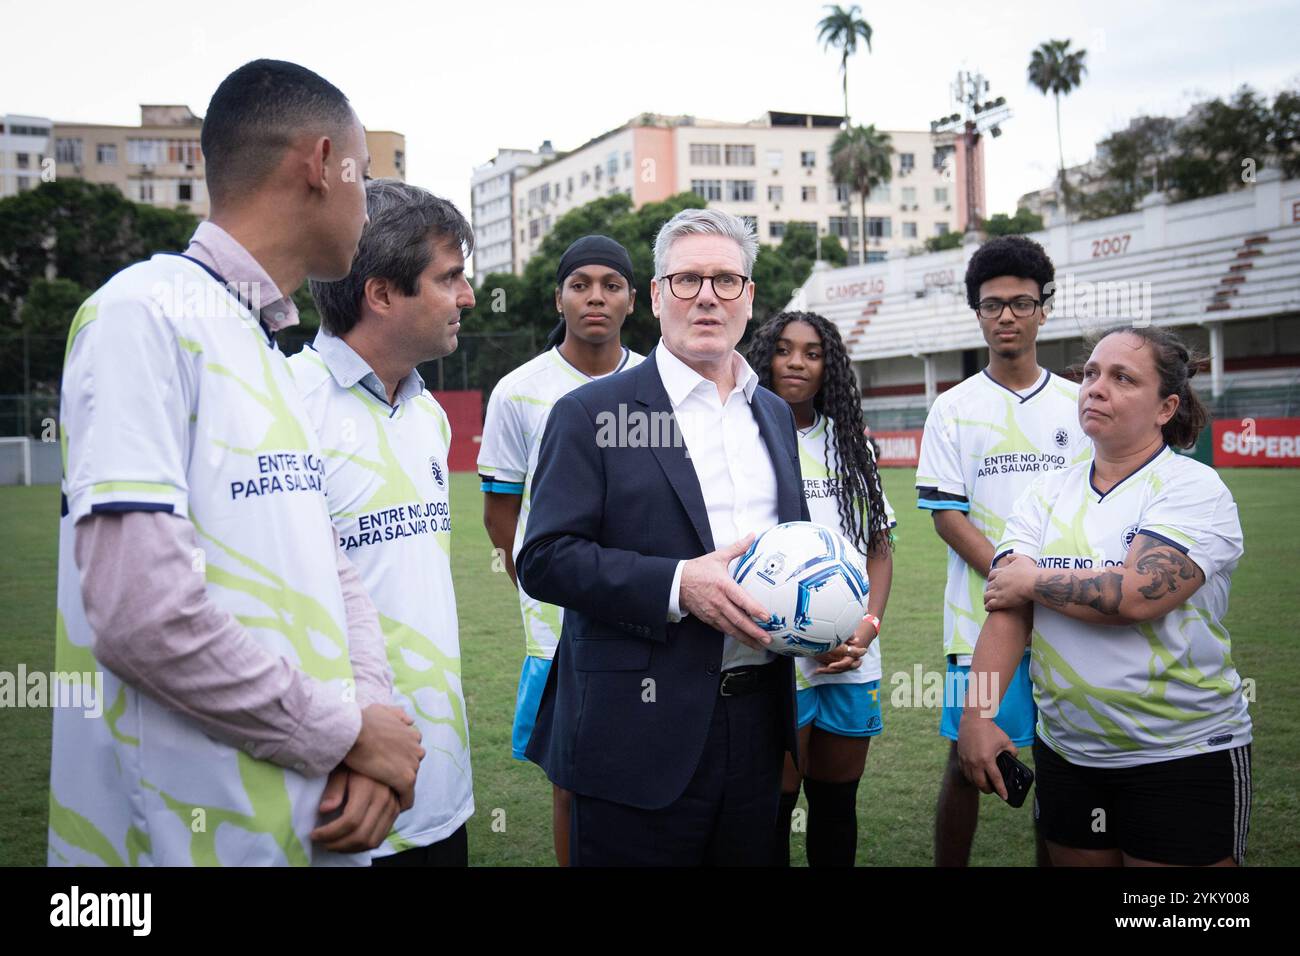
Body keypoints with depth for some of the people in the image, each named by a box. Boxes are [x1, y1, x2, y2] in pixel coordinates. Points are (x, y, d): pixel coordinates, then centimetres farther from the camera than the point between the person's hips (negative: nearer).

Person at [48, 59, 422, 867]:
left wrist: (373, 716, -6)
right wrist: (345, 734, -13)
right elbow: (140, 611, -23)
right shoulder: (145, 312, -14)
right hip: (204, 834, -8)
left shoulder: (279, 366, 13)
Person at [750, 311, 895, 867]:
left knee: (837, 802, 13)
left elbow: (879, 546, 14)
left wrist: (869, 624, -3)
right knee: (774, 806, 0)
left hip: (852, 659, 5)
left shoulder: (848, 442, 13)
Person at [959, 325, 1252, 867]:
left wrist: (1033, 580, -12)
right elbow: (1005, 607, -4)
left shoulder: (1193, 488, -10)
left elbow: (1136, 595, -26)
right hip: (1066, 753, 5)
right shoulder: (1048, 493, 4)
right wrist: (977, 715, -15)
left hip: (1184, 756, -4)